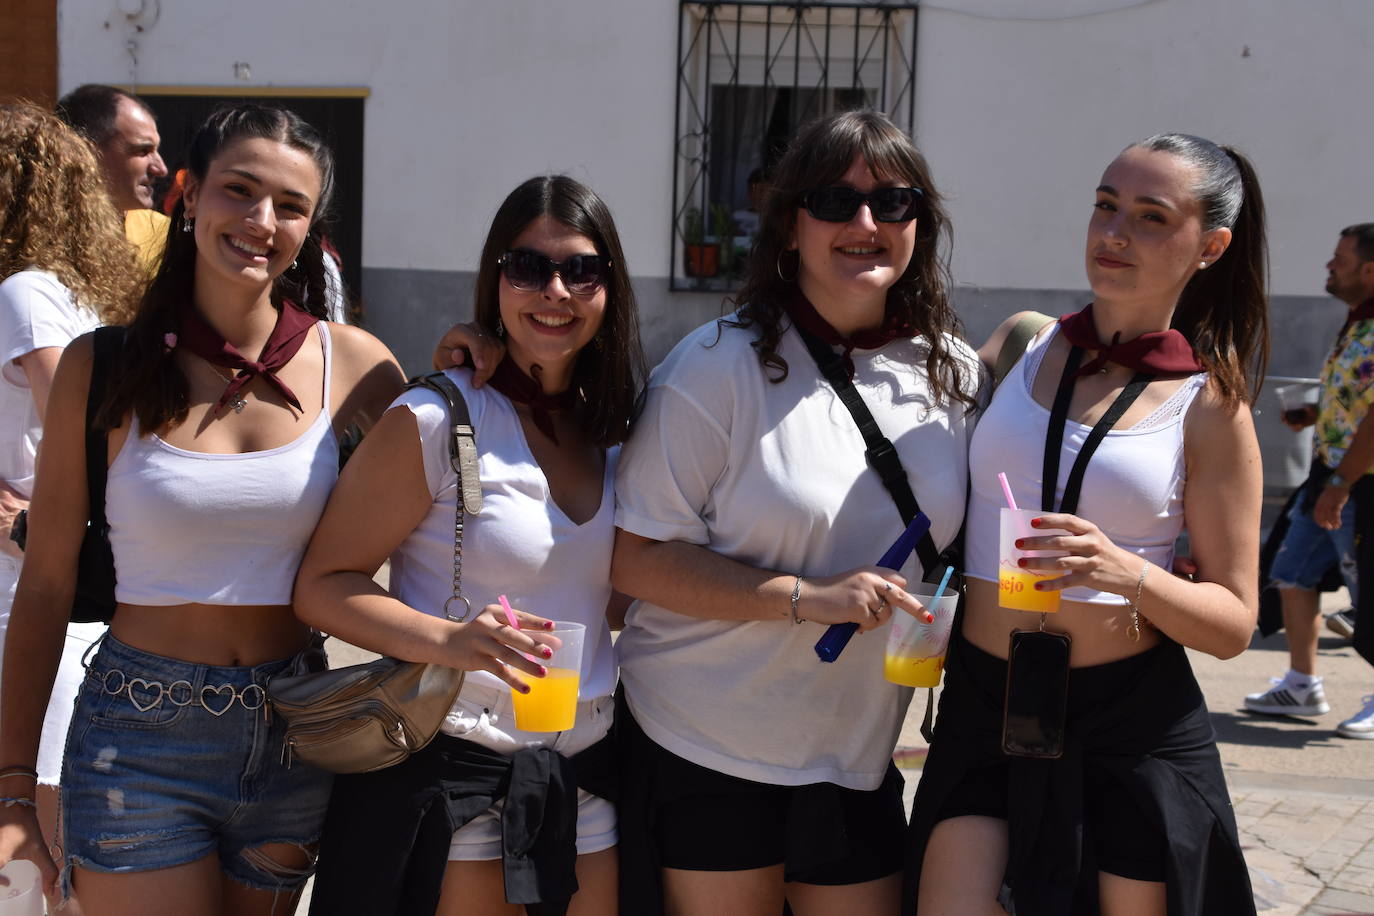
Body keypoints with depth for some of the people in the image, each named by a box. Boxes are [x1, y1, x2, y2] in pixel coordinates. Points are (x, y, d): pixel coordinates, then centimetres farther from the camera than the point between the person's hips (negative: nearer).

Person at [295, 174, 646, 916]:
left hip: (584, 777, 6)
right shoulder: (435, 421, -11)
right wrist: (449, 641, -29)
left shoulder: (617, 428, 8)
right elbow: (322, 586, -13)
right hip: (447, 772, -5)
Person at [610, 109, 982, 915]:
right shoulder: (723, 365, -11)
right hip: (703, 750, -4)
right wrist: (805, 597, -22)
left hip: (859, 755, 4)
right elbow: (636, 557, -14)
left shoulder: (953, 375, 4)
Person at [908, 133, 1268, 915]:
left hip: (1133, 723, -2)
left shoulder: (1210, 407, -2)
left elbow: (1234, 624, -3)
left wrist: (1127, 573, -21)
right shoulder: (1024, 343, 6)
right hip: (986, 708, 2)